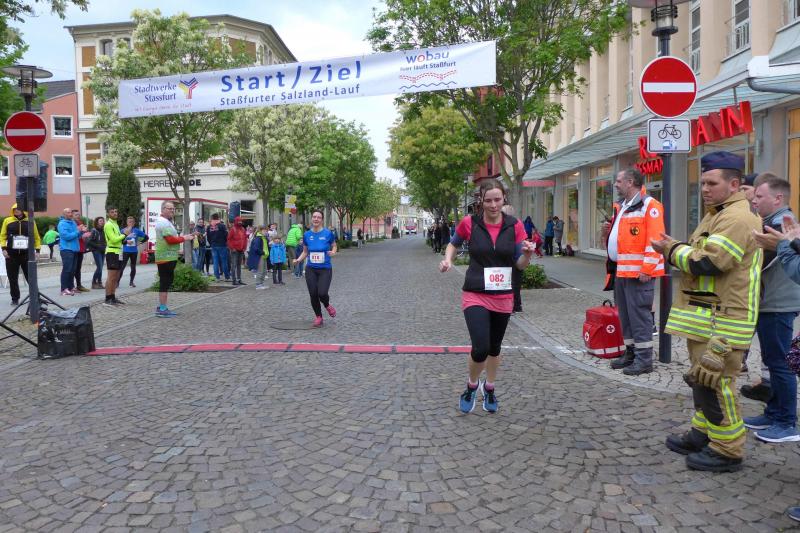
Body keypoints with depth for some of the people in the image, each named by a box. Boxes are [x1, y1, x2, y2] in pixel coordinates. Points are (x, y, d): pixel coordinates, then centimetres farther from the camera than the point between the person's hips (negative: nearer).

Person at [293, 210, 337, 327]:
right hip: (311, 269, 3)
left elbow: (334, 246, 8)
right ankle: (318, 317, 23)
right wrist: (298, 260, -6)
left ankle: (327, 305, 22)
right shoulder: (306, 235, 3)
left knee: (322, 293, -15)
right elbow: (305, 252, 12)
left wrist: (333, 252, -14)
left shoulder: (328, 233, -6)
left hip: (325, 269, -3)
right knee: (313, 294, 1)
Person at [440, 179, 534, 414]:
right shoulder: (469, 223, -7)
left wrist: (527, 254, -20)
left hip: (503, 297, 3)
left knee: (494, 347, 18)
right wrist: (447, 259, -6)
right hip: (475, 295, -2)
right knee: (480, 348, -15)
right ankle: (472, 385, 17)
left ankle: (489, 387, 43)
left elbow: (520, 265, 1)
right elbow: (453, 243, 13)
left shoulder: (515, 226, -3)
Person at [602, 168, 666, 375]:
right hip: (619, 270, 9)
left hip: (638, 272, -9)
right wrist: (609, 231, 8)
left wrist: (647, 269, -21)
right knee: (625, 314, 14)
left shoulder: (649, 205, -10)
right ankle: (630, 352, 25)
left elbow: (654, 240, -17)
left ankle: (644, 358, 4)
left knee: (639, 314, -4)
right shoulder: (620, 208, 18)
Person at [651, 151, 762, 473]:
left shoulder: (737, 219, -17)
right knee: (704, 380, 18)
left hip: (721, 321, -11)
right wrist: (678, 251, 3)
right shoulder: (717, 215, 18)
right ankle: (704, 434, 31)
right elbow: (700, 256, 22)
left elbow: (707, 263, -25)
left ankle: (728, 450, 6)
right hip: (706, 317, 11)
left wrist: (673, 251, -10)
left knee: (714, 382, -6)